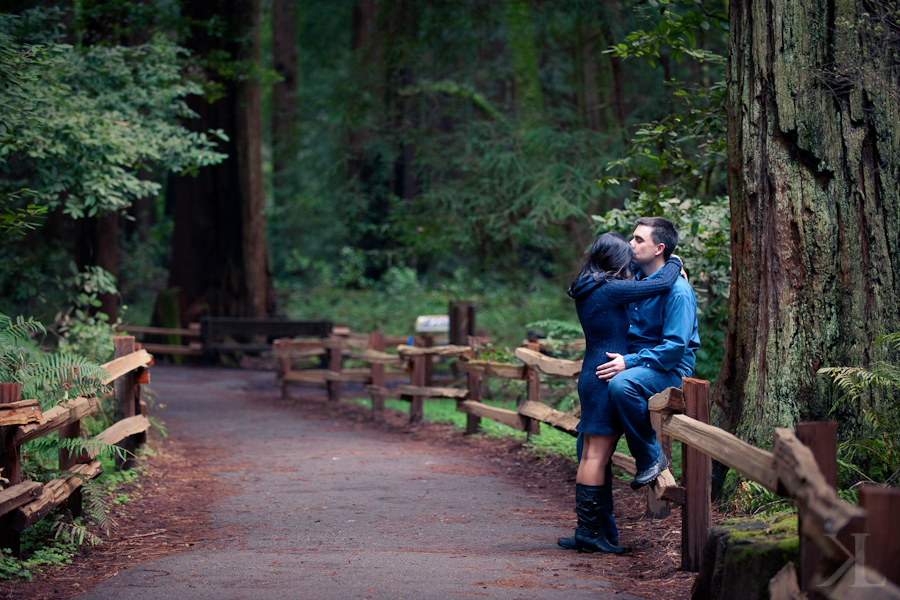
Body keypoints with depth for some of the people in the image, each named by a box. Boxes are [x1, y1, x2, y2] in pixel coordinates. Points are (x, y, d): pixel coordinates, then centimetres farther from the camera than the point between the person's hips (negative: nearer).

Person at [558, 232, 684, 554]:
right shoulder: (610, 290, -15)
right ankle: (589, 531, -4)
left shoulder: (585, 290, 12)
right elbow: (662, 284, -12)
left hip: (591, 376, 9)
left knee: (592, 454, 10)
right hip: (607, 378, -9)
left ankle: (589, 530, 13)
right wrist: (674, 263, 8)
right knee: (597, 455, -7)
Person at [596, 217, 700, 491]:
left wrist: (629, 363, -29)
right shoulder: (636, 278, 9)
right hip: (635, 360, 10)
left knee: (621, 384, -36)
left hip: (671, 370, -10)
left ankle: (651, 458, -21)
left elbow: (675, 346, -24)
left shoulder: (677, 291, -18)